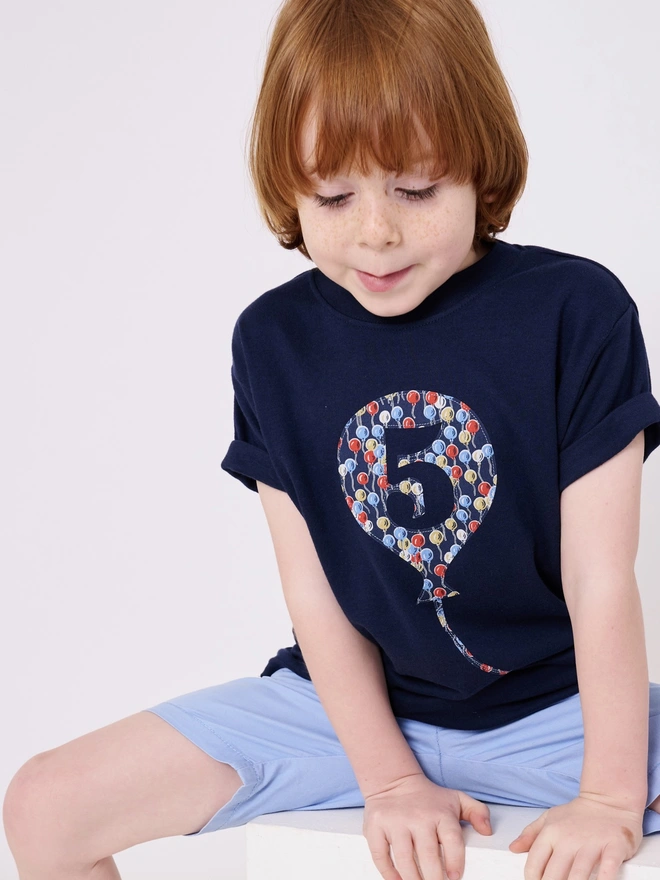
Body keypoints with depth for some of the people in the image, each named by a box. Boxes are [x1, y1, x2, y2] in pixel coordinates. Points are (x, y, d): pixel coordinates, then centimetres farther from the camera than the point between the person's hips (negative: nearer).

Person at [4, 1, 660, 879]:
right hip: (352, 702, 3)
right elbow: (315, 593, -3)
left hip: (552, 705, -2)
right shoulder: (274, 343, -3)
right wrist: (391, 779, -11)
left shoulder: (577, 312, -13)